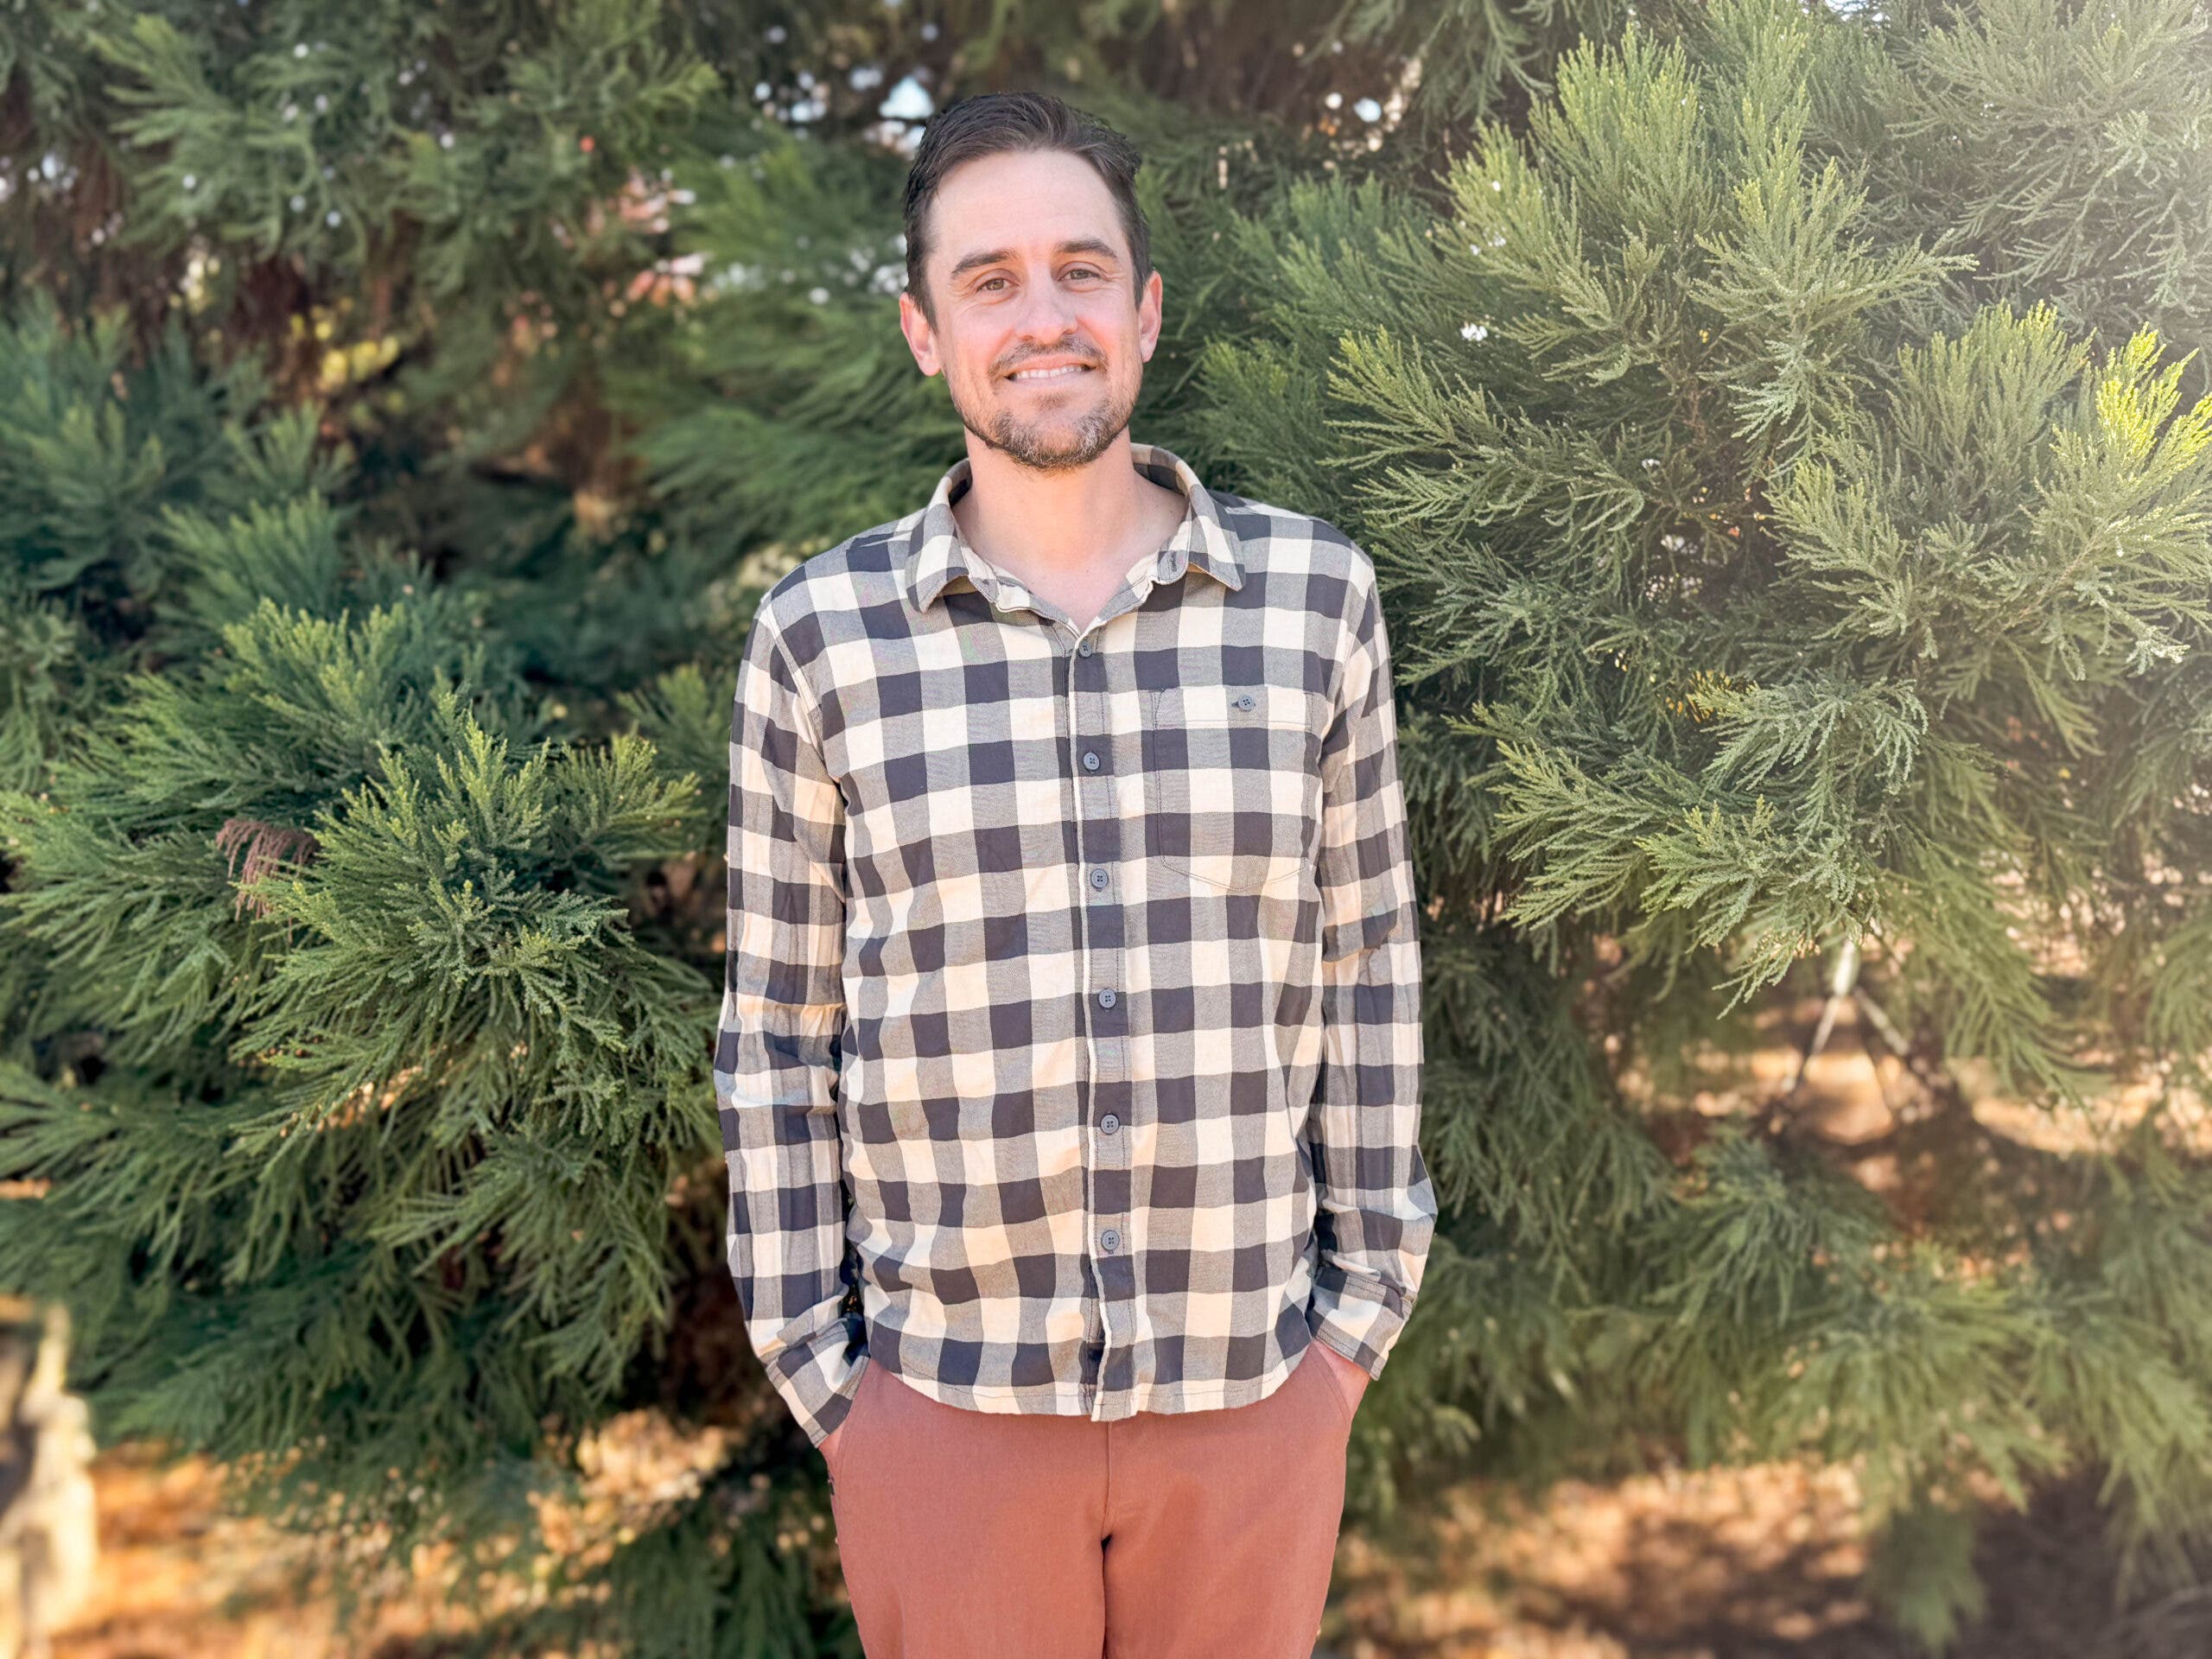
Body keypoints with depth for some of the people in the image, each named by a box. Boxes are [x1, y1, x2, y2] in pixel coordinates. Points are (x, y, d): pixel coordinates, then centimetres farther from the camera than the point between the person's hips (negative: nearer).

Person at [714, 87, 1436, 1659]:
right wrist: (812, 1358, 0)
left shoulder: (1316, 596, -3)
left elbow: (1365, 963, 3)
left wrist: (1366, 1296, 3)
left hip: (1255, 1381, 1)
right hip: (945, 1394, -1)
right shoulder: (822, 636, -6)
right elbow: (780, 1028, 0)